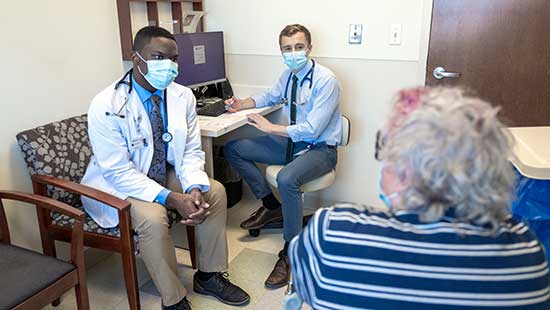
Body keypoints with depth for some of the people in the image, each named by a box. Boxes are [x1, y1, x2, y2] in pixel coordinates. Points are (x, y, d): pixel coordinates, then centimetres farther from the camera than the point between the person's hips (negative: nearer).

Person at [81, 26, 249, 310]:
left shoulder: (183, 96, -9)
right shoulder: (106, 106, -23)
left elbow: (192, 151, -3)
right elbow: (119, 172, -23)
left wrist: (194, 189, -23)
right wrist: (171, 198, -32)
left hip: (165, 174, 6)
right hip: (118, 185, -5)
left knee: (215, 191, -10)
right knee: (152, 217, -32)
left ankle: (208, 276, 7)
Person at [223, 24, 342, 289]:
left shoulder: (325, 80, -19)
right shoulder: (288, 76, 4)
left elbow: (312, 129, -25)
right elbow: (270, 96, 25)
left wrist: (270, 128, -19)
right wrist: (242, 104, 8)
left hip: (319, 149, -8)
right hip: (292, 142, 8)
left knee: (286, 179, -39)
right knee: (233, 149, 3)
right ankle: (271, 207, 10)